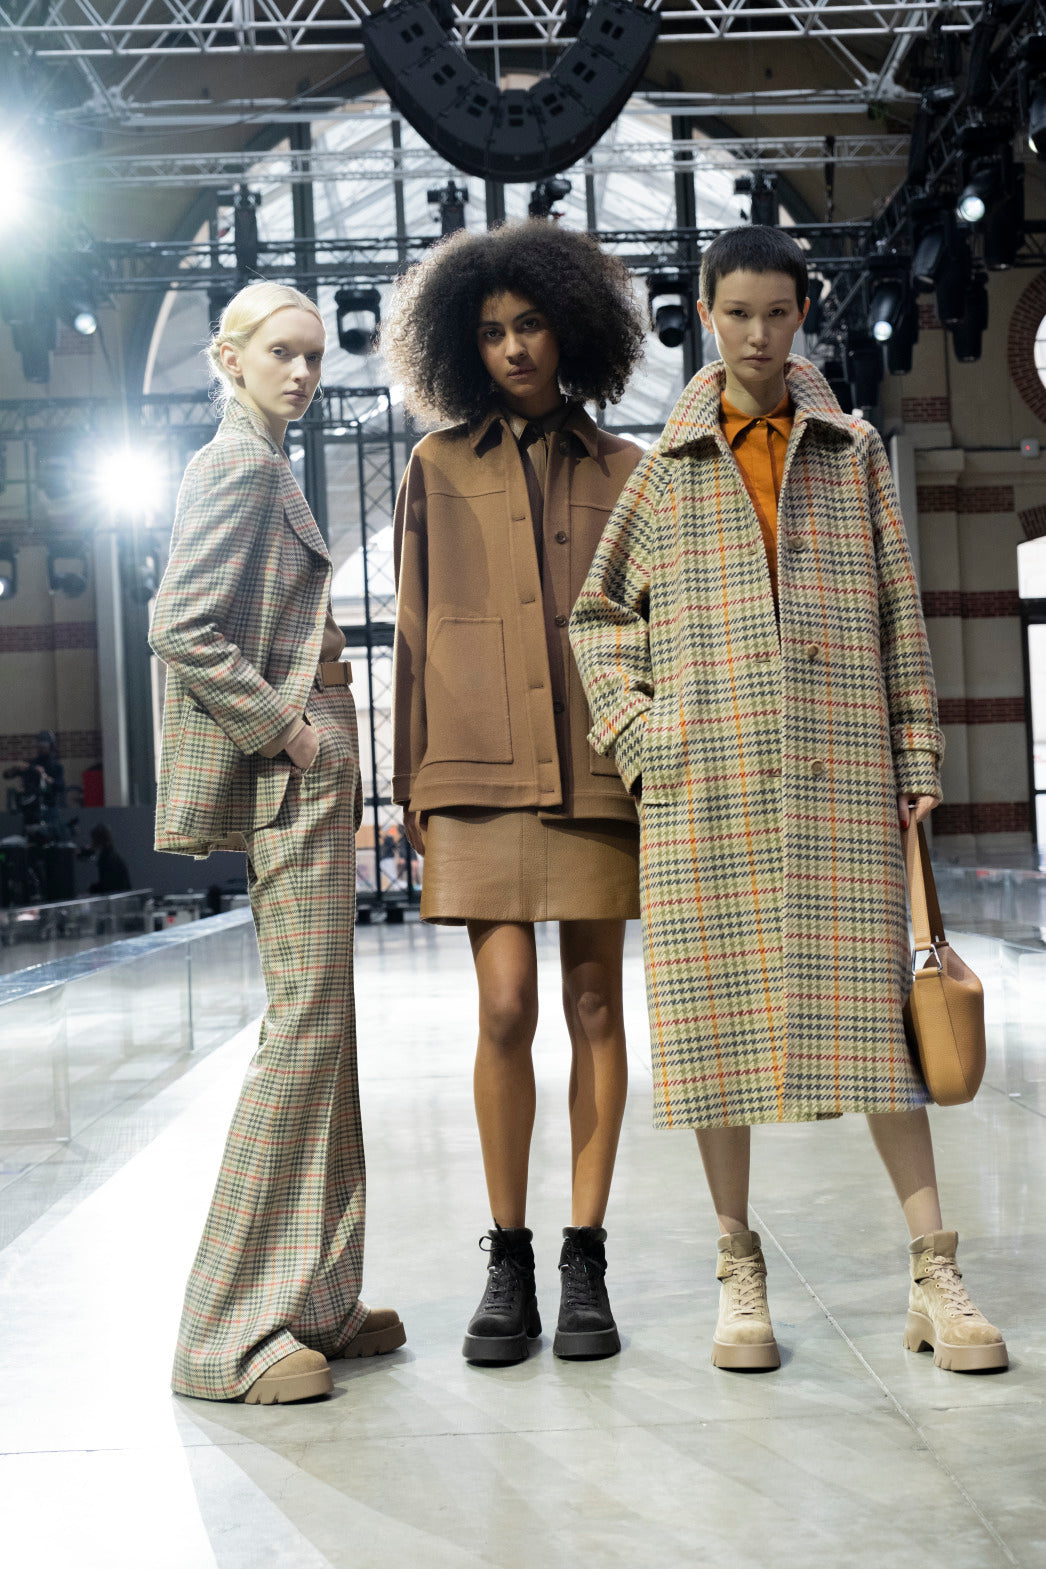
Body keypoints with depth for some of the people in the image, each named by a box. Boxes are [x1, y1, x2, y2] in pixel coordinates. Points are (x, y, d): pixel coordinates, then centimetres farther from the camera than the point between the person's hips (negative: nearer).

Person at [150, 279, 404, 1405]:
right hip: (292, 778, -10)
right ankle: (234, 1333, -5)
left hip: (313, 774, 10)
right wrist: (280, 727, -16)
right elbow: (182, 627, -20)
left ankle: (314, 1302, 18)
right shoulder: (239, 465, -9)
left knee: (323, 1030, 10)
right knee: (304, 1026, -11)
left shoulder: (262, 467, 21)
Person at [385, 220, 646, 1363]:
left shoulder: (620, 473, 12)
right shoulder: (438, 466, 11)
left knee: (594, 1007, 2)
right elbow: (412, 629, 10)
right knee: (507, 1008, -6)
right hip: (480, 768, -1)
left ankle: (585, 1260, 10)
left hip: (596, 768, 1)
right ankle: (507, 1263, 6)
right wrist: (410, 781, 5)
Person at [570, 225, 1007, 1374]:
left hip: (839, 772, 0)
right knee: (714, 1011, 2)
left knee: (869, 1003, -4)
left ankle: (935, 1279, 3)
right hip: (704, 778, 1)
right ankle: (740, 1275, 13)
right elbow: (599, 615, 16)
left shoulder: (854, 451, 13)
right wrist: (633, 728, 2)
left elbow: (898, 615, 11)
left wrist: (917, 758, 6)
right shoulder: (666, 468, 11)